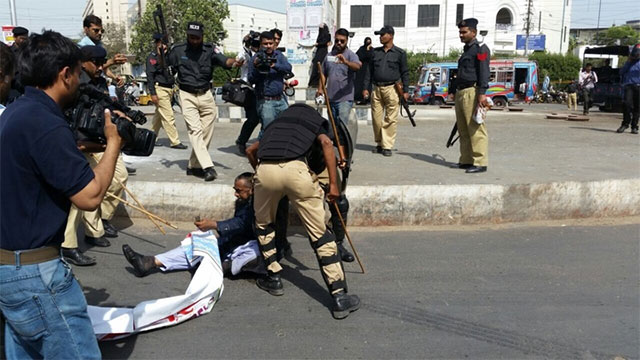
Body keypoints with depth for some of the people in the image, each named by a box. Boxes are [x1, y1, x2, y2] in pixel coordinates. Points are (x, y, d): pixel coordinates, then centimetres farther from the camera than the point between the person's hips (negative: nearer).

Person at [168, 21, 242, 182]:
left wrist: (233, 62, -36)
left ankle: (193, 166, 19)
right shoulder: (177, 50, 1)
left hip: (206, 95, 2)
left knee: (206, 133, 4)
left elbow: (223, 60, -17)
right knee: (195, 131, -14)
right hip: (187, 95, -2)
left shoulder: (209, 49, 0)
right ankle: (207, 167, -21)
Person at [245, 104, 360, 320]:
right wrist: (333, 184, 2)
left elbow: (250, 151, 41)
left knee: (263, 224, 30)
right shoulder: (317, 124, 28)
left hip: (265, 169, 3)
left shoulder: (277, 123, 38)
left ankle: (273, 278, 33)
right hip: (297, 170, -2)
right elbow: (326, 142, 4)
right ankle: (340, 297, 7)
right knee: (319, 234, 7)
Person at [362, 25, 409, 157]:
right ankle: (379, 143, 16)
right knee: (376, 118, 4)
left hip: (392, 89, -4)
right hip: (377, 88, 4)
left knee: (390, 119, -6)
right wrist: (366, 88, 8)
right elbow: (370, 71, 16)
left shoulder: (399, 53, 5)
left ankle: (387, 146, -1)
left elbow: (405, 73, 5)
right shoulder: (376, 52, 15)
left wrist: (405, 90, -1)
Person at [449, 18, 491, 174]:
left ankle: (480, 163, -9)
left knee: (476, 129, -10)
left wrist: (482, 93, -23)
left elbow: (484, 72, -14)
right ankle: (466, 161, 15)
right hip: (461, 93, 9)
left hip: (472, 93, -9)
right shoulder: (466, 50, 24)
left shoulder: (480, 49, -4)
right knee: (463, 130, 9)